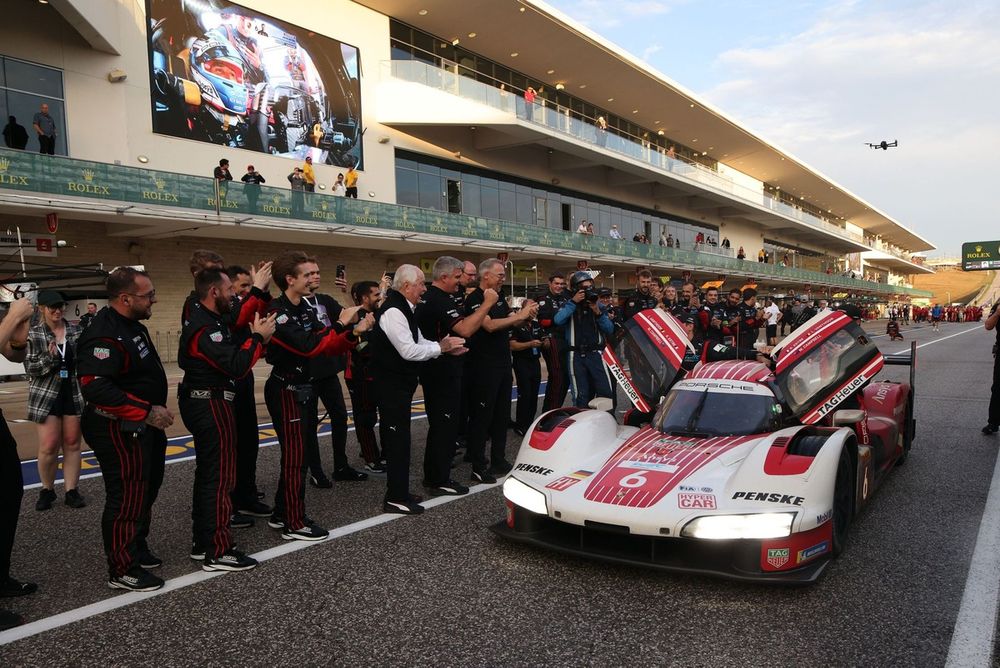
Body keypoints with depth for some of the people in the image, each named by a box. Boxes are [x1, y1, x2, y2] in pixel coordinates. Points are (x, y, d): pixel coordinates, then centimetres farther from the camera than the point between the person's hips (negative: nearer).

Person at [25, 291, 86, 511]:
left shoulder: (76, 330, 4)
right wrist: (49, 358, -23)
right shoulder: (33, 334, -2)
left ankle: (72, 490, 14)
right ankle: (47, 490, 17)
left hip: (75, 394, 2)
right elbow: (29, 367, -6)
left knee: (72, 444, 6)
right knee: (49, 447, -3)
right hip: (47, 396, -2)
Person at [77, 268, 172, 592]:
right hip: (119, 431, -11)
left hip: (141, 428, 11)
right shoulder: (105, 335, -24)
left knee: (145, 490, 21)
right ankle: (122, 570, 12)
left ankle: (137, 550, 37)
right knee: (128, 497, -2)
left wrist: (153, 411, 17)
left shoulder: (131, 326, 10)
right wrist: (147, 411, -29)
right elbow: (95, 386, -32)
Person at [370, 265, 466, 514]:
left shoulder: (404, 309, 13)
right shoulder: (393, 311, -20)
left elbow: (418, 342, 14)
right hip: (391, 385, -10)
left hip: (400, 384, 10)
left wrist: (445, 347, 0)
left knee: (398, 438, 16)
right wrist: (441, 347, -15)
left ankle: (399, 491, 26)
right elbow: (409, 351, -25)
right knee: (398, 439, -4)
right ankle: (396, 499, 5)